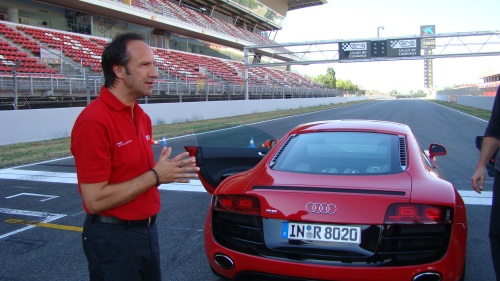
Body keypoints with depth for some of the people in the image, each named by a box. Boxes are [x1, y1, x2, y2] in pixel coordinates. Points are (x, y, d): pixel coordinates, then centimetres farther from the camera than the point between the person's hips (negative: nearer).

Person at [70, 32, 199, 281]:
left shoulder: (143, 117, 6)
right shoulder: (94, 121, -20)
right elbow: (95, 199, -22)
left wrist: (165, 169, -1)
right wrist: (155, 176, -21)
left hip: (148, 230, 8)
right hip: (113, 239, -8)